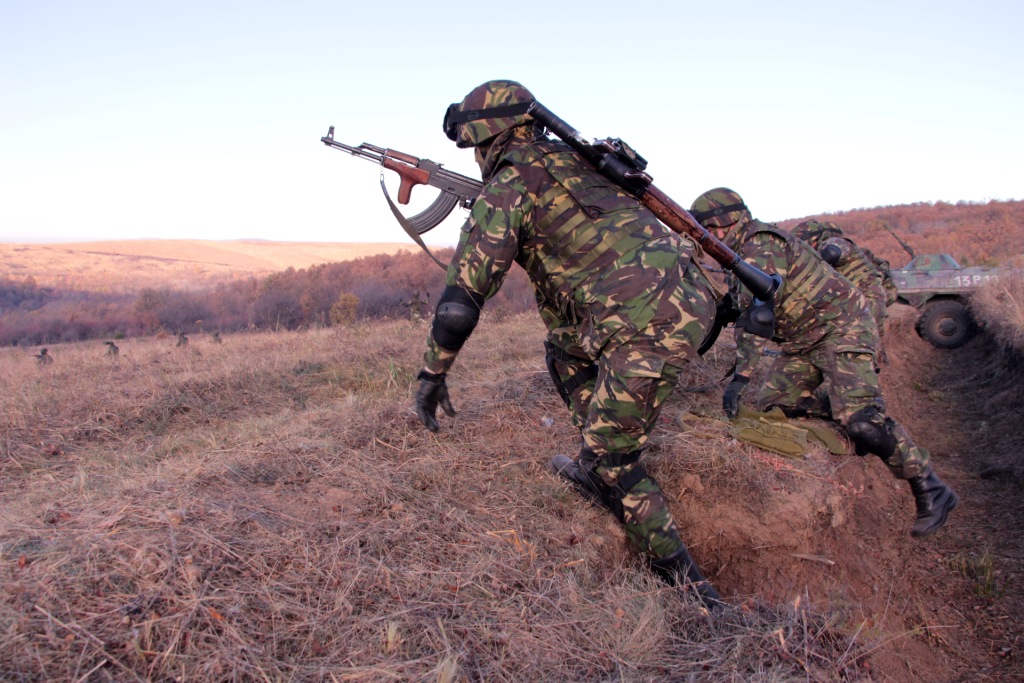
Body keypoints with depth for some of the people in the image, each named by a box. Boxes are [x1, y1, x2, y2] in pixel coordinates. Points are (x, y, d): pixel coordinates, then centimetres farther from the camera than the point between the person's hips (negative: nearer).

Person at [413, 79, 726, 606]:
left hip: (650, 323, -9)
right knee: (564, 350, 29)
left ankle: (685, 584, 10)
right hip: (693, 297, 9)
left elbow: (462, 296, -6)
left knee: (611, 460, 5)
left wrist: (432, 372, 5)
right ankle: (596, 470, 32)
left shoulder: (507, 186, -1)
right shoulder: (575, 159, 22)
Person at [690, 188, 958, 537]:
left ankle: (931, 492, -10)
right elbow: (745, 309, 22)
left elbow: (756, 314, -31)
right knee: (772, 407, 4)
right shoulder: (745, 251, 13)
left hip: (841, 329, -10)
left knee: (861, 419, -22)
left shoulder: (760, 245, -20)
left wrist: (740, 377, -36)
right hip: (804, 341, 10)